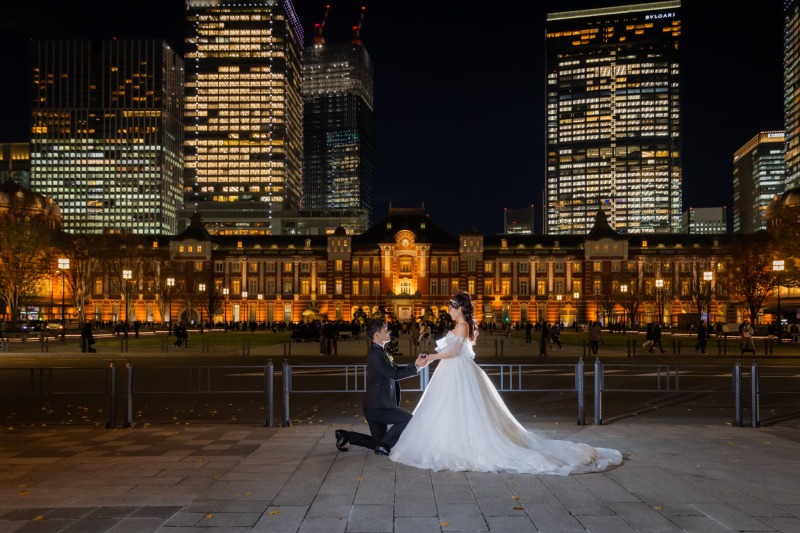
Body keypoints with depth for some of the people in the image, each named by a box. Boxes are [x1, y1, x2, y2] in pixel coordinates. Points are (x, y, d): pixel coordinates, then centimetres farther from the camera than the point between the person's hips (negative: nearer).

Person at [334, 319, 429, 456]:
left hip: (377, 406, 10)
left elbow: (396, 369, 12)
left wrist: (416, 365, -2)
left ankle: (345, 435, 19)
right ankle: (384, 446, -2)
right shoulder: (375, 354, -18)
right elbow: (395, 375, -20)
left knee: (378, 442, 16)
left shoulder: (380, 352, 13)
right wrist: (417, 367, -17)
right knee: (407, 419, -14)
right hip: (377, 407, -10)